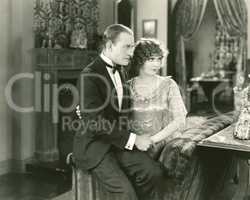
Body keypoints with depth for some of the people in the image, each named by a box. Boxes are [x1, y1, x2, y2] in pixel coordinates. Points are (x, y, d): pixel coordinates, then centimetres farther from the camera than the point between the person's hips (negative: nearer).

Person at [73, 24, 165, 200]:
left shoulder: (120, 73, 13)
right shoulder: (90, 75, -14)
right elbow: (96, 122, -20)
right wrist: (132, 139, -19)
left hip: (119, 143, 7)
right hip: (94, 146, -7)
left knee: (154, 171, -16)